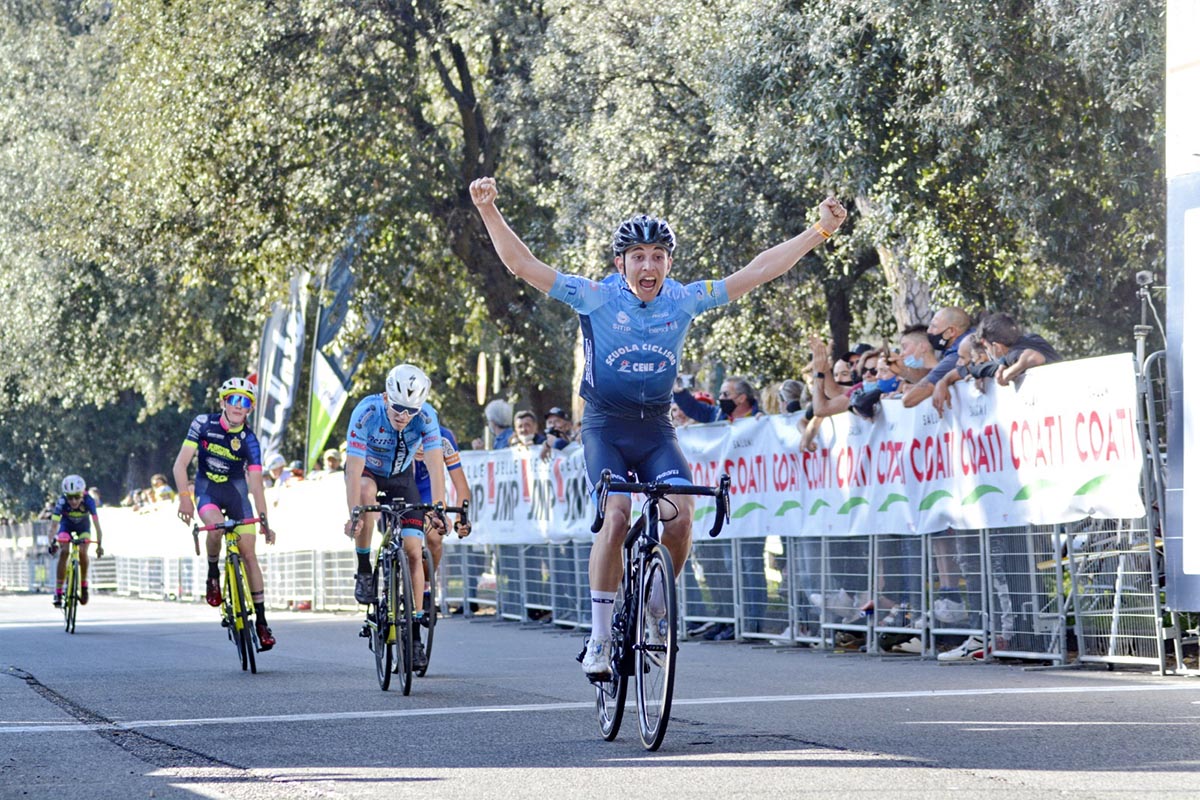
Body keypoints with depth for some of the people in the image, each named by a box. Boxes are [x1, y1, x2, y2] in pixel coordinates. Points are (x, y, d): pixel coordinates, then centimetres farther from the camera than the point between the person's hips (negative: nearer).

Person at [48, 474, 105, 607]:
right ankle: (58, 592, -17)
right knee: (64, 552, -21)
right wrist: (52, 543, -53)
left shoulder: (88, 501, -35)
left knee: (82, 552, -22)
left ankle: (84, 585, 1)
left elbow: (97, 524, -36)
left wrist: (99, 545, -44)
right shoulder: (62, 502, -36)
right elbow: (54, 523, -41)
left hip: (83, 526, 0)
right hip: (66, 525, 0)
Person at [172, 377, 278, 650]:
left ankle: (261, 620, -3)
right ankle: (213, 575, -7)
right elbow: (180, 464, -15)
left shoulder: (249, 440, -14)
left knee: (249, 554, -7)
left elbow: (256, 482, -17)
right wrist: (184, 497, -28)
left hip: (236, 490, 1)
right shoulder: (204, 424, -15)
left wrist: (263, 520, -27)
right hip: (207, 489, -1)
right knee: (216, 525, -35)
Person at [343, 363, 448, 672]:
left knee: (413, 550, -11)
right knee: (368, 492, -39)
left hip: (401, 477, 2)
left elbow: (436, 466, -32)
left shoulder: (426, 416, -27)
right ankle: (364, 571, -21)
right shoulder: (367, 412, -32)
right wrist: (353, 515, -45)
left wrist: (437, 510, -44)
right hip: (367, 473, -2)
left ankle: (414, 636, -5)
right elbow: (354, 469, -36)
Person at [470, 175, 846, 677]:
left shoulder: (685, 300, -1)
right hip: (605, 425, -2)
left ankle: (656, 613, 1)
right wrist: (489, 211, -25)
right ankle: (600, 636, -14)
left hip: (656, 428, 2)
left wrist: (820, 231, -2)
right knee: (617, 515, -24)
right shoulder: (596, 298, -8)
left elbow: (758, 271, 0)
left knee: (679, 515, -21)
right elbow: (521, 264, -14)